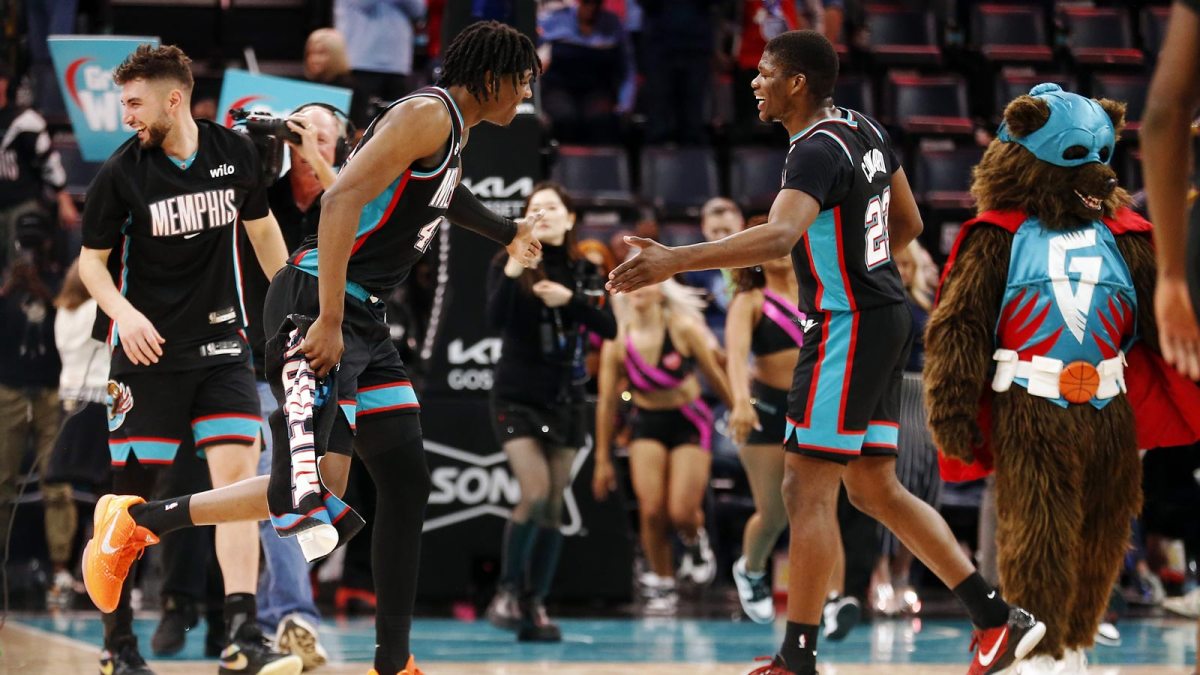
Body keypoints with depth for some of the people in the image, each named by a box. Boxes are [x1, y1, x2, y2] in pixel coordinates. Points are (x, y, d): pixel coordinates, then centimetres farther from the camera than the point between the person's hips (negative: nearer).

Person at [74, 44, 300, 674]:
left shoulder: (237, 152, 0)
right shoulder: (120, 173, -8)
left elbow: (261, 228, 17)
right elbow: (91, 260, 0)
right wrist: (122, 311, -19)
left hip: (220, 345, 2)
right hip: (147, 349, -2)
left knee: (238, 473, -12)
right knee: (129, 491, -1)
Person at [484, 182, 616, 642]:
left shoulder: (584, 272, 6)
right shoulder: (510, 264, -3)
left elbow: (609, 329, -3)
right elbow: (496, 320, -18)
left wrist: (570, 299, -17)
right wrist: (513, 268, -29)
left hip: (566, 401, 4)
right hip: (517, 400, -4)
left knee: (553, 507, 3)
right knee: (534, 495, -17)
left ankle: (534, 606, 9)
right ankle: (507, 590, 0)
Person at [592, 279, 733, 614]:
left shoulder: (683, 328, -15)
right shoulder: (617, 341, -8)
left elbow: (716, 376, -4)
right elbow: (607, 401, -1)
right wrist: (603, 460, 2)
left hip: (689, 421, -2)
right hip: (647, 424, 2)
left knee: (681, 513, -12)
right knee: (651, 510, -11)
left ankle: (695, 541, 26)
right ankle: (660, 584, 9)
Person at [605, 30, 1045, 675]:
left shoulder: (817, 152, -20)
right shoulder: (867, 131, 9)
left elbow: (778, 237, -38)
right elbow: (908, 224, 20)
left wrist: (678, 259, -45)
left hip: (846, 328, -10)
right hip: (884, 316, 10)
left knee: (806, 490, -6)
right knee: (875, 488, 15)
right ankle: (999, 621, 17)